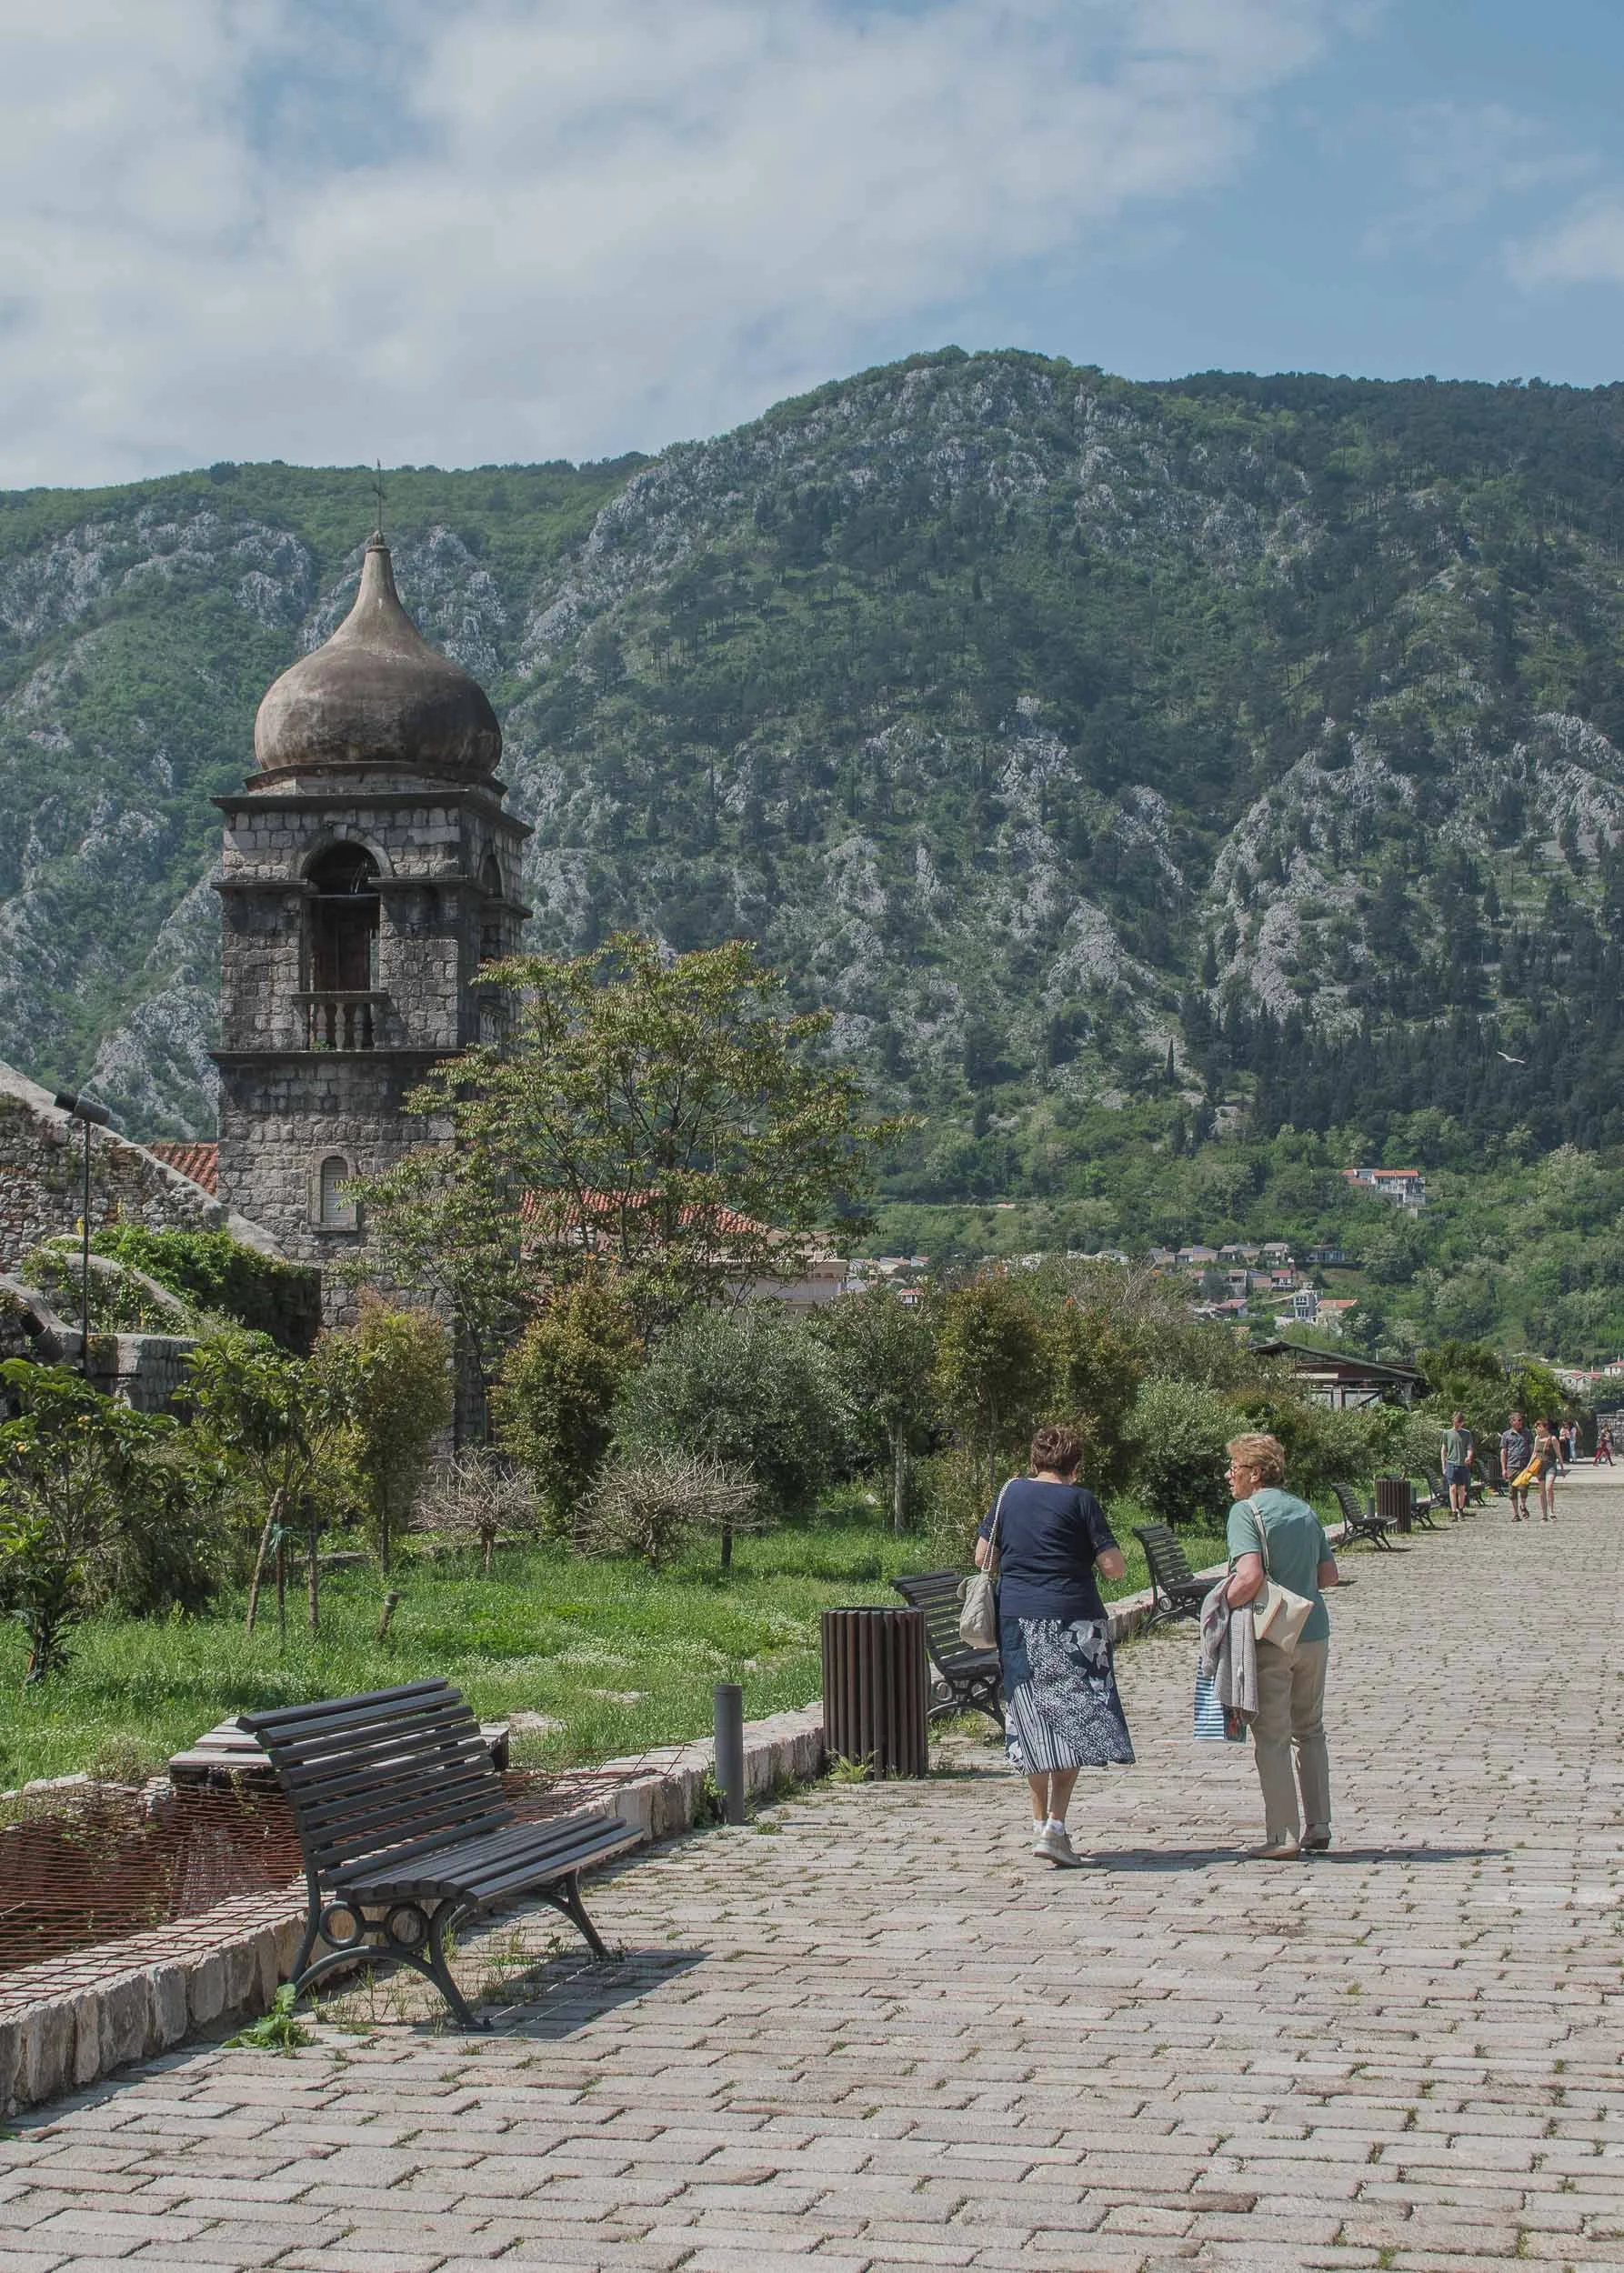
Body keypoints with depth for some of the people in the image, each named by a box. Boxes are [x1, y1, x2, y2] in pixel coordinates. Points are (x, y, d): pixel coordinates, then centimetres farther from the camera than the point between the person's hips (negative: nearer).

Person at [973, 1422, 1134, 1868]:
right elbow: (1114, 1566, -8)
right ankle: (1055, 1826, -10)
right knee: (1074, 1721, 0)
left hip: (1016, 1618, 4)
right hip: (1072, 1622, -4)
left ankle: (1040, 1823, 16)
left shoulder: (1010, 1493, 8)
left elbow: (981, 1557, 14)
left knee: (1032, 1721, 12)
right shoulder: (1079, 1500, -5)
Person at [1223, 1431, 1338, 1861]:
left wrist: (1220, 1608, -8)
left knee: (1271, 1737, 1)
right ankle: (1318, 1826, 19)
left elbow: (1250, 1577, -22)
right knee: (1310, 1731, 17)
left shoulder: (1246, 1511, -11)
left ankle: (1282, 1836, 1)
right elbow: (1329, 1574, 12)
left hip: (1271, 1637, -6)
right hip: (1314, 1632, 6)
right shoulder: (1306, 1511, 10)